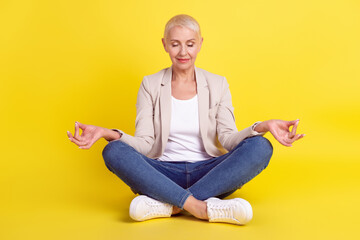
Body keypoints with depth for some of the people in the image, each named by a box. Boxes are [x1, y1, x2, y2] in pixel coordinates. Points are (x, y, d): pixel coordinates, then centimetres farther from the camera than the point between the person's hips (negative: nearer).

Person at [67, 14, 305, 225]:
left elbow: (228, 138, -4)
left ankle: (169, 205, -29)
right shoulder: (150, 85, 6)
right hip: (163, 175, 0)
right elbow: (144, 144, -3)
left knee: (260, 146, -25)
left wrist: (262, 127, -24)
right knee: (113, 151, -26)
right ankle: (201, 206, -34)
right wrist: (107, 133, -22)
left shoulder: (218, 85, 8)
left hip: (209, 174, 1)